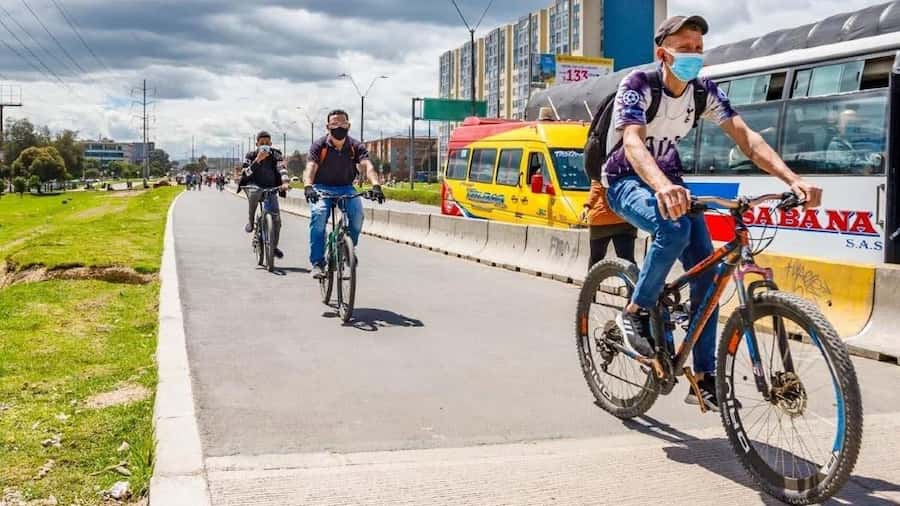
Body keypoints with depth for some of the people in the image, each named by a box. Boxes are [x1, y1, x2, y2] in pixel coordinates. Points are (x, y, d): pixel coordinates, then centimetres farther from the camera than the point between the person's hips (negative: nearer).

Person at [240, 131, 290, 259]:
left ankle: (274, 246, 8)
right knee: (254, 193, -40)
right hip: (254, 186, -1)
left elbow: (282, 169, -16)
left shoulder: (275, 155, -1)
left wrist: (285, 182, -36)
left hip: (270, 188, 1)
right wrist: (258, 160, -27)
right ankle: (250, 221, -17)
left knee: (276, 218, -10)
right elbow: (247, 173, -15)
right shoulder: (251, 156, -2)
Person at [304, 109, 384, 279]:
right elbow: (311, 167, -25)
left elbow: (367, 165, -22)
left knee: (357, 213, -28)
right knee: (319, 214, -31)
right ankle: (317, 263, -23)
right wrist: (308, 186, -46)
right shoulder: (319, 145, -11)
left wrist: (375, 185, -43)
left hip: (345, 188, 2)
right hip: (322, 188, -1)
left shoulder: (356, 146, -7)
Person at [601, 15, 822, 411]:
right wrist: (663, 187, -59)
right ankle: (636, 313, -13)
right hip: (627, 181, -5)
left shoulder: (705, 91, -7)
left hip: (669, 181, 6)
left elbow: (745, 137, -17)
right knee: (674, 228, -37)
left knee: (706, 268, -10)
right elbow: (632, 143, -38)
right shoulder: (638, 85, -21)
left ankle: (705, 379, -2)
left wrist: (792, 179, -34)